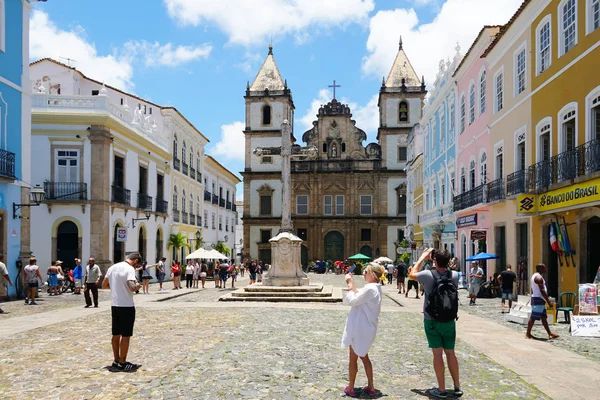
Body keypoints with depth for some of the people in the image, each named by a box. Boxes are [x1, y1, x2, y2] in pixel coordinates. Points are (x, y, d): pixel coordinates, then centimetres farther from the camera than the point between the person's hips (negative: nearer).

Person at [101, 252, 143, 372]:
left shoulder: (112, 267, 10)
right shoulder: (129, 269, -14)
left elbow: (104, 285, 16)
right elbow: (132, 287, -26)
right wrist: (137, 286, -6)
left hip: (114, 305, 7)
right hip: (126, 306, -7)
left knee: (116, 334, 14)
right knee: (126, 335, 2)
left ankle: (116, 361, 21)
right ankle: (122, 363, 8)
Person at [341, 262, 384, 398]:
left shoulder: (369, 288, -23)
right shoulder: (375, 288, 9)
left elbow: (352, 301, -20)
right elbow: (358, 299, 12)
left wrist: (350, 285, -10)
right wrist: (352, 284, 7)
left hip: (360, 328, -9)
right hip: (366, 327, 9)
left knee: (353, 358, 6)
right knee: (363, 356, 21)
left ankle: (350, 388, 19)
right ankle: (370, 387, 26)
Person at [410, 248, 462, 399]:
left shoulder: (428, 275, -16)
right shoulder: (454, 275, -8)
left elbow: (412, 274, 4)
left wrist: (423, 257, 11)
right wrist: (442, 259, 13)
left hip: (432, 320, -3)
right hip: (449, 320, 3)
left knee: (437, 353, 2)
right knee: (450, 353, 14)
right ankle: (457, 387, 20)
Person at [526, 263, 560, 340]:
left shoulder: (534, 276, 16)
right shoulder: (539, 277, -16)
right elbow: (542, 291, -21)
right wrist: (549, 301, -19)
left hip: (535, 298, 11)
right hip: (538, 299, -11)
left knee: (544, 317, 13)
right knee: (533, 317, -7)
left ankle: (550, 334, 18)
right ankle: (528, 334, -3)